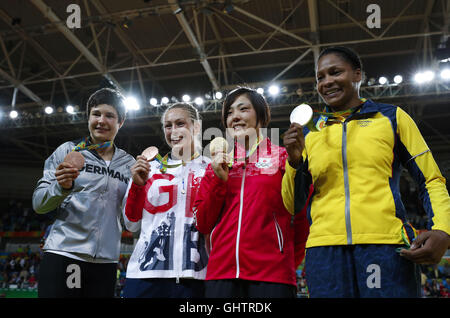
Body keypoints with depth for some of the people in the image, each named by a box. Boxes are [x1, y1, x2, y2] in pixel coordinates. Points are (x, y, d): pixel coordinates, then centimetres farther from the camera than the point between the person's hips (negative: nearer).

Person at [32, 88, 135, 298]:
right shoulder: (68, 151, 4)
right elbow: (38, 204, 2)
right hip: (63, 253, -2)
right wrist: (62, 187, -18)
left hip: (106, 260, 3)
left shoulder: (128, 164, 10)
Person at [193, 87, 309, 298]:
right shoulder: (217, 165, 13)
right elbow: (203, 225, 7)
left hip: (272, 274, -2)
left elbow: (302, 216, 4)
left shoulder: (283, 157, 3)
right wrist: (219, 179, -3)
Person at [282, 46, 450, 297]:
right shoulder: (309, 133, 15)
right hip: (325, 247, 2)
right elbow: (294, 203, 14)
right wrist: (295, 161, -5)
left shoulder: (391, 117, 10)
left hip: (387, 245, -1)